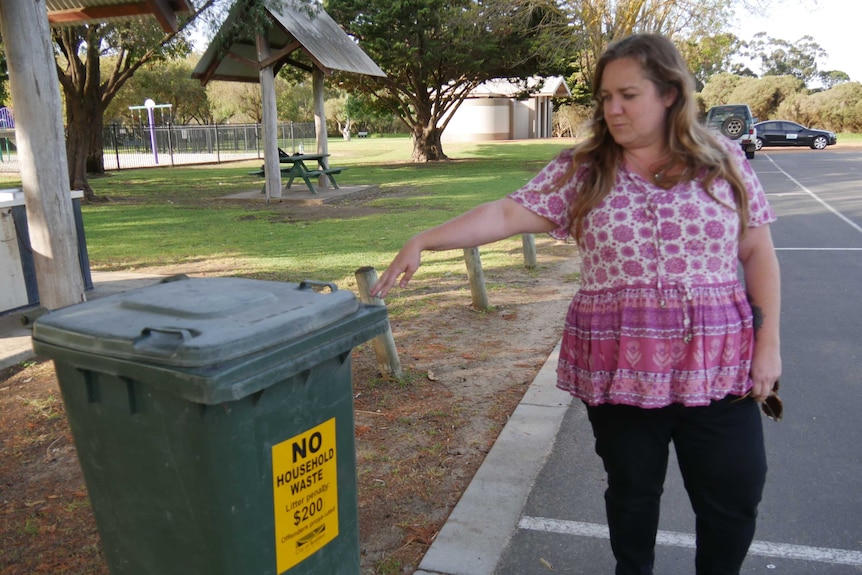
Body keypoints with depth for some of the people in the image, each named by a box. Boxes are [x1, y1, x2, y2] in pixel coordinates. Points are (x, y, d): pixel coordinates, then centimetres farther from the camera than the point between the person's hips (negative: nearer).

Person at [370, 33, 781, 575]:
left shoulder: (723, 160, 0)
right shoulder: (580, 170, -2)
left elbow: (758, 254, 4)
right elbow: (507, 213, -11)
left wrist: (769, 341, -1)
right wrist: (424, 239, -22)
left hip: (716, 366, 1)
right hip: (619, 369, 0)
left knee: (734, 498, 11)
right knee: (632, 491, 17)